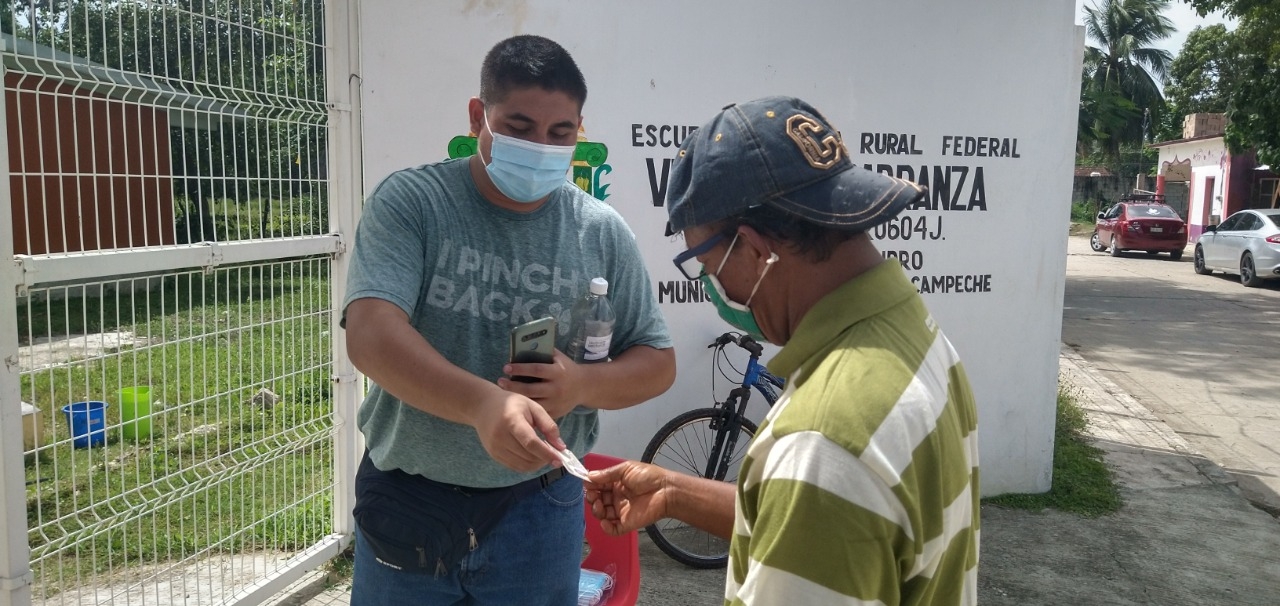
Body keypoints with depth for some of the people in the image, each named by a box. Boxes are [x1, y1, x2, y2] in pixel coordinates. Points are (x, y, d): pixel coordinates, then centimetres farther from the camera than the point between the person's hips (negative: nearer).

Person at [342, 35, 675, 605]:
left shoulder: (602, 232, -3)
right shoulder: (409, 202, -9)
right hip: (406, 501, -1)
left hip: (539, 508, 2)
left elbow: (657, 362, 3)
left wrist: (581, 384, -18)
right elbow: (371, 335, -22)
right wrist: (484, 403, -40)